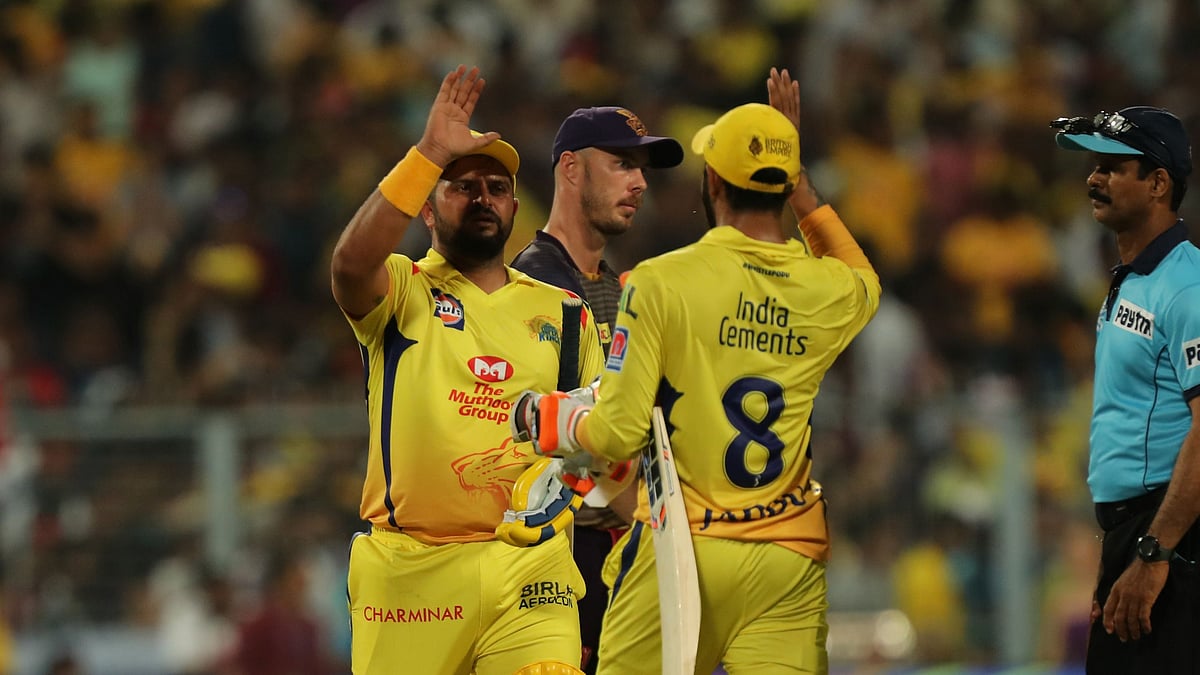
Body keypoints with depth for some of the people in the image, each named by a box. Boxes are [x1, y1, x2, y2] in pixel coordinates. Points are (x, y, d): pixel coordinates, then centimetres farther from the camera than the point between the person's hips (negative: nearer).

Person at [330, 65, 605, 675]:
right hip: (408, 571, -2)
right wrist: (430, 154, -21)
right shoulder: (400, 292, 6)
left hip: (531, 572, 2)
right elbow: (351, 262, -18)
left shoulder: (563, 312, 17)